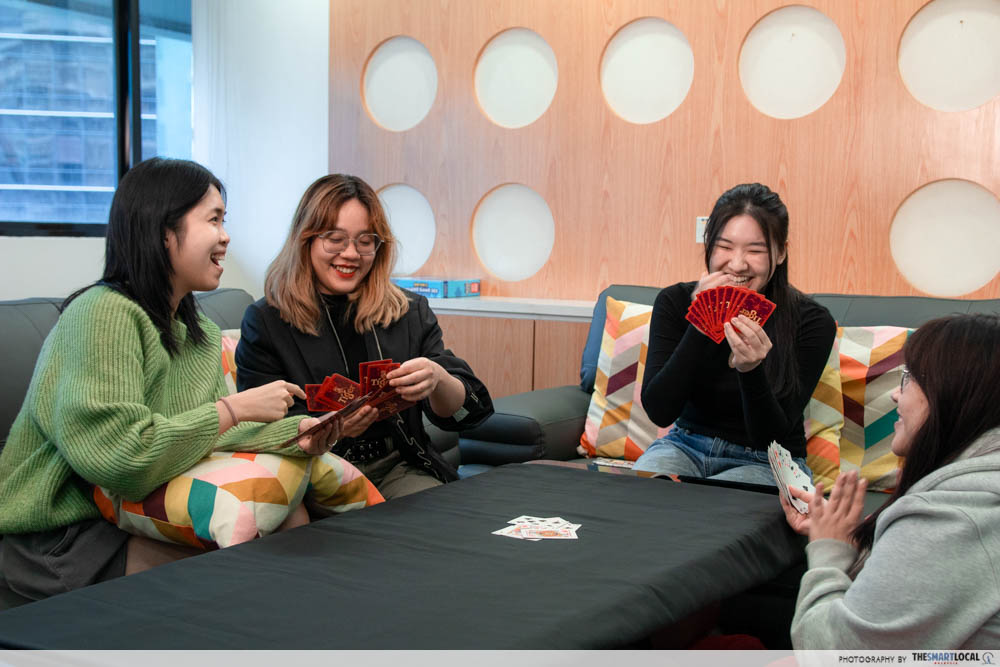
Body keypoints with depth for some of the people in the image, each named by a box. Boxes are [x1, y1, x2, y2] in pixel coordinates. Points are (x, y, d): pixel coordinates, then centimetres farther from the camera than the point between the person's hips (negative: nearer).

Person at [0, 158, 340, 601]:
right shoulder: (103, 314, -22)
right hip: (62, 537, -8)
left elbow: (210, 432, 5)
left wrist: (295, 434, -13)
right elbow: (121, 458, -30)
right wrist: (234, 409, -22)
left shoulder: (200, 333, 9)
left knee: (290, 514, -9)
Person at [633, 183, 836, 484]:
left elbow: (772, 437, -15)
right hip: (686, 445, 2)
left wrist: (751, 369, -35)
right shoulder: (675, 302, -7)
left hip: (766, 463, -1)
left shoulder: (811, 322, -13)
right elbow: (658, 411, -16)